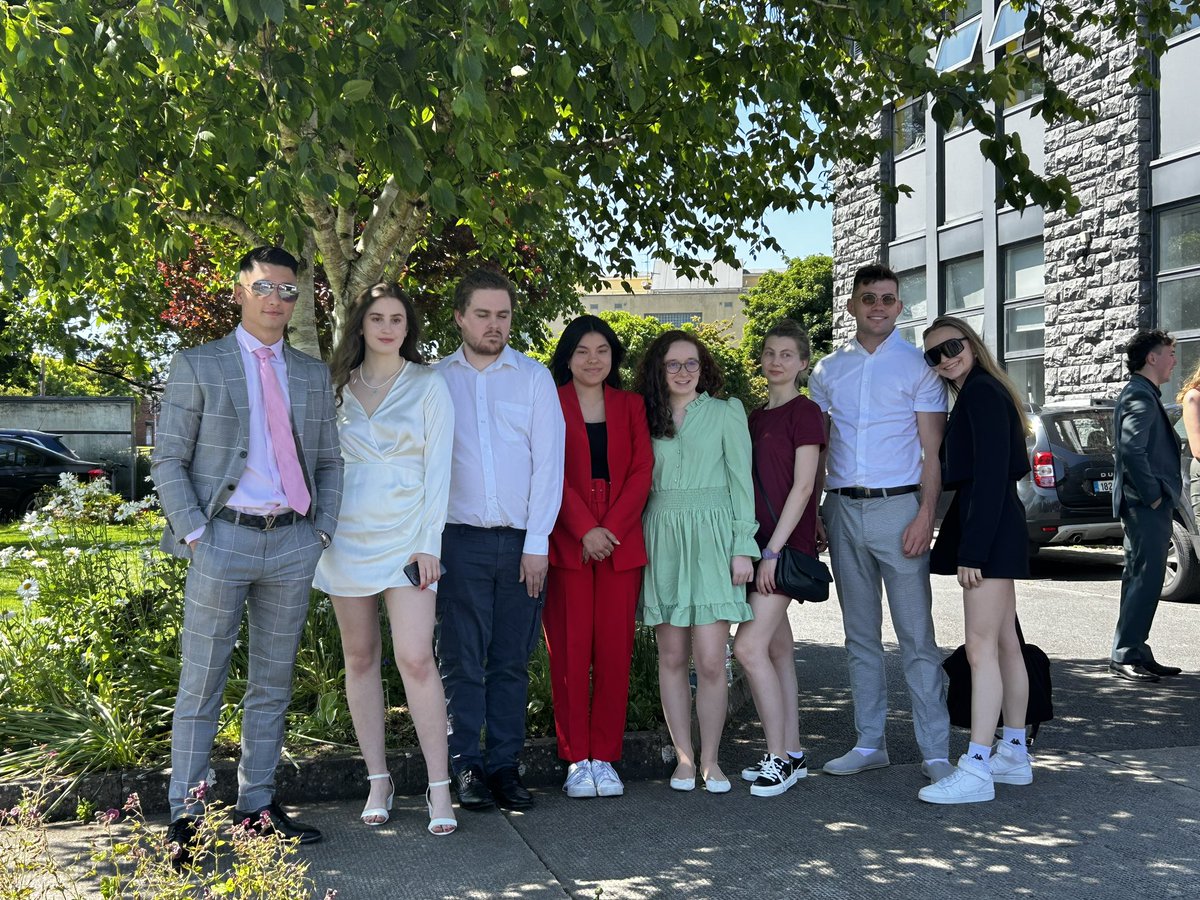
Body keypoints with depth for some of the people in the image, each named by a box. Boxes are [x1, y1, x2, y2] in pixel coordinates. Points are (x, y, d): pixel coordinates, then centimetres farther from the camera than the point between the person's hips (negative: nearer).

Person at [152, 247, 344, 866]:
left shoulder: (313, 375, 13)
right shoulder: (196, 367, 2)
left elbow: (328, 461, 16)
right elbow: (168, 462, 0)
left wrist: (322, 530, 4)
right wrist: (193, 534, -10)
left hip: (293, 543, 4)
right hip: (223, 538, -4)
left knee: (273, 684, 11)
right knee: (200, 686, 2)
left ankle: (257, 805, 22)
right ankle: (184, 817, 11)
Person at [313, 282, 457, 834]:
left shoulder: (428, 386, 2)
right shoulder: (337, 386, 10)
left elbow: (437, 467, -2)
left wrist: (429, 543, -9)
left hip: (405, 535, -3)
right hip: (346, 535, 3)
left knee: (415, 659, -10)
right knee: (360, 658, 7)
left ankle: (439, 787, -3)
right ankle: (377, 779, 18)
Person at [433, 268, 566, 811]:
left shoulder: (534, 377, 7)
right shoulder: (437, 380, 8)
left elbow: (548, 461, 3)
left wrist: (537, 542, -4)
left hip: (521, 541, 1)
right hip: (459, 538, 0)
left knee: (511, 662, 5)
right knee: (462, 660, 1)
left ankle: (504, 766, 14)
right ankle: (465, 767, 10)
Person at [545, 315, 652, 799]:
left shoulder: (631, 405, 14)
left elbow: (641, 472, 5)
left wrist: (612, 529, -8)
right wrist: (585, 531, -14)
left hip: (621, 545, 3)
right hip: (565, 545, -2)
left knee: (615, 651, 1)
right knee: (569, 651, -2)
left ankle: (605, 757, 10)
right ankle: (577, 760, 7)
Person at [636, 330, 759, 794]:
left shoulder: (726, 412, 4)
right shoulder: (647, 417, 11)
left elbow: (741, 480, 2)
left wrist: (743, 546, -4)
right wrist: (639, 543, 2)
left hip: (711, 538, -2)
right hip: (661, 539, 3)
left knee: (710, 660, -7)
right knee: (672, 656, 4)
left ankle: (710, 760, 8)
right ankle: (683, 758, 14)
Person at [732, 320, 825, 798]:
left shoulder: (804, 412, -6)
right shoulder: (754, 417, 17)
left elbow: (802, 487, -12)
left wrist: (773, 551, -17)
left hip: (787, 544, -8)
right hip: (758, 544, 8)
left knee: (750, 647, -14)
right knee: (777, 650, 10)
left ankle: (778, 758, -5)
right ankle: (791, 754, 17)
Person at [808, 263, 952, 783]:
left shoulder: (917, 366, 2)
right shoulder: (828, 371, 12)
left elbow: (933, 452, -2)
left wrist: (925, 517, -13)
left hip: (897, 508, -4)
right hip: (842, 510, 4)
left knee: (917, 636, -4)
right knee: (860, 636, 11)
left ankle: (934, 751, 1)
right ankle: (869, 743, 19)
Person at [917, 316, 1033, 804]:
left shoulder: (981, 393, -12)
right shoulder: (979, 393, 19)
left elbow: (990, 475, -19)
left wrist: (972, 550, -21)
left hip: (990, 528, -11)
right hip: (999, 530, 11)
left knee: (981, 648, -11)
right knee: (1005, 643, 14)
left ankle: (976, 769, -10)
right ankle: (1014, 754, 22)